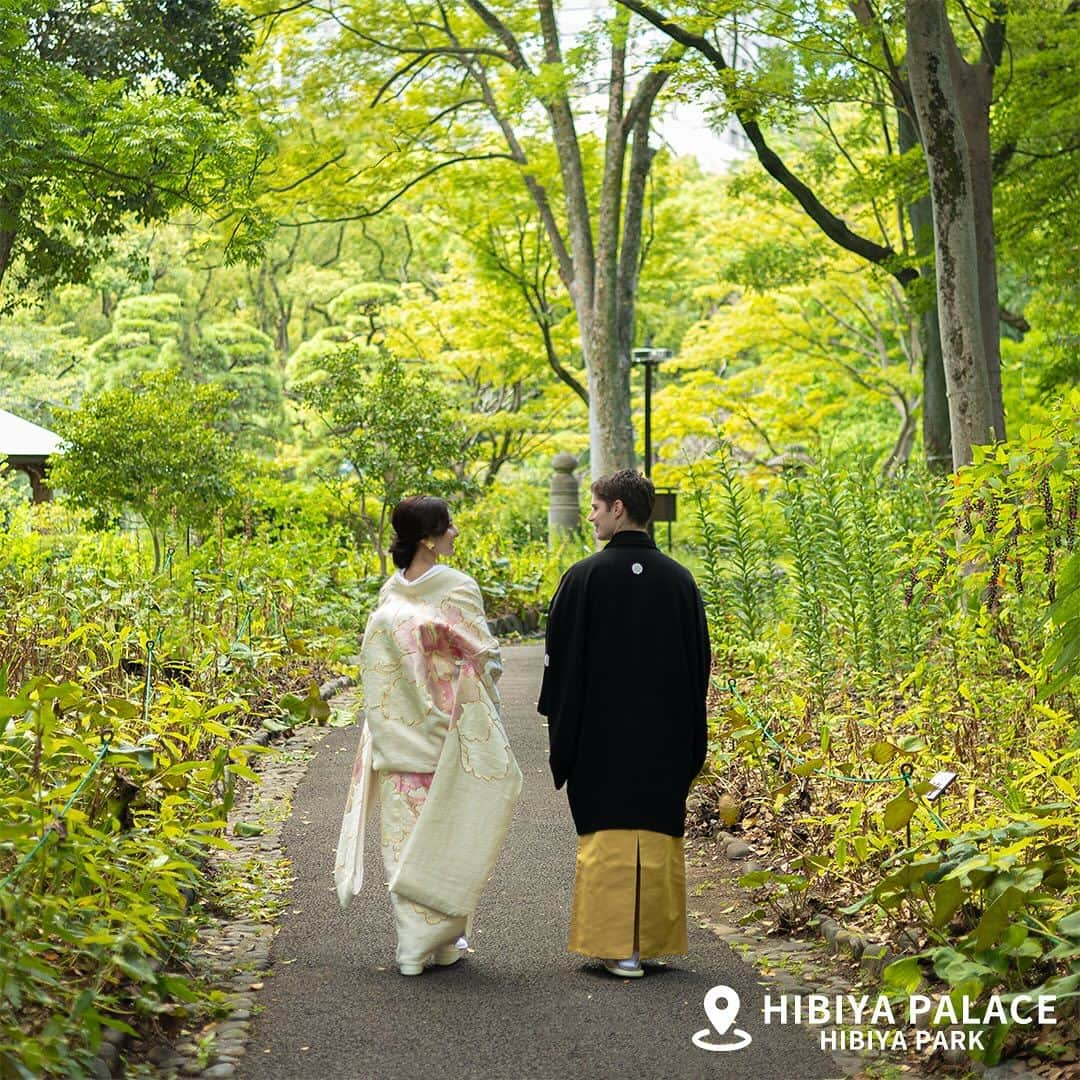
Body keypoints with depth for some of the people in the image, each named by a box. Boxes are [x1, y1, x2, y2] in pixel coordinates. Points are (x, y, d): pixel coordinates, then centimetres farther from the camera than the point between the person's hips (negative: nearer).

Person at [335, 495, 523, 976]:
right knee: (445, 837, 5)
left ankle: (411, 944, 10)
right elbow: (484, 657, -10)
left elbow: (373, 664, 6)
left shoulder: (390, 593, 3)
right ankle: (439, 940, 9)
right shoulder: (457, 587, -12)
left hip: (398, 734, 4)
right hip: (449, 733, -4)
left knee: (405, 835, 7)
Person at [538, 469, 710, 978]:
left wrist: (560, 725, 5)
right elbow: (700, 659, 10)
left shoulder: (584, 577, -9)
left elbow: (561, 658, -6)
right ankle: (655, 939, 14)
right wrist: (689, 737, 18)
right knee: (657, 832, 9)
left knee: (608, 832, 1)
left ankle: (616, 946, -1)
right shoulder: (679, 579, 4)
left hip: (602, 732, -3)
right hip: (666, 738, 4)